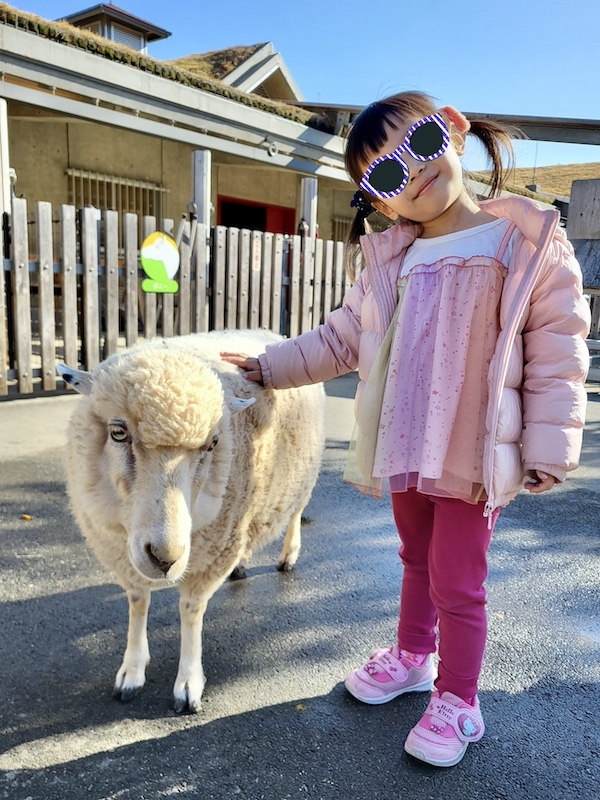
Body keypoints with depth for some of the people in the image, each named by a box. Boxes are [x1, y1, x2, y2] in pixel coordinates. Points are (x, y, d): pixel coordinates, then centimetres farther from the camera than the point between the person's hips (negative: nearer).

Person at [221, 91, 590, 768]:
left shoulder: (530, 242, -8)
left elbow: (556, 356, -8)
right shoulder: (389, 260, 6)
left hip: (475, 455, -5)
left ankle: (457, 701, 29)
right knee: (417, 561, 23)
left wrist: (549, 450, -10)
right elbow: (342, 338, 12)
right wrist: (269, 366, 7)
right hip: (405, 448, 5)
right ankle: (414, 655, 46)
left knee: (457, 582, 6)